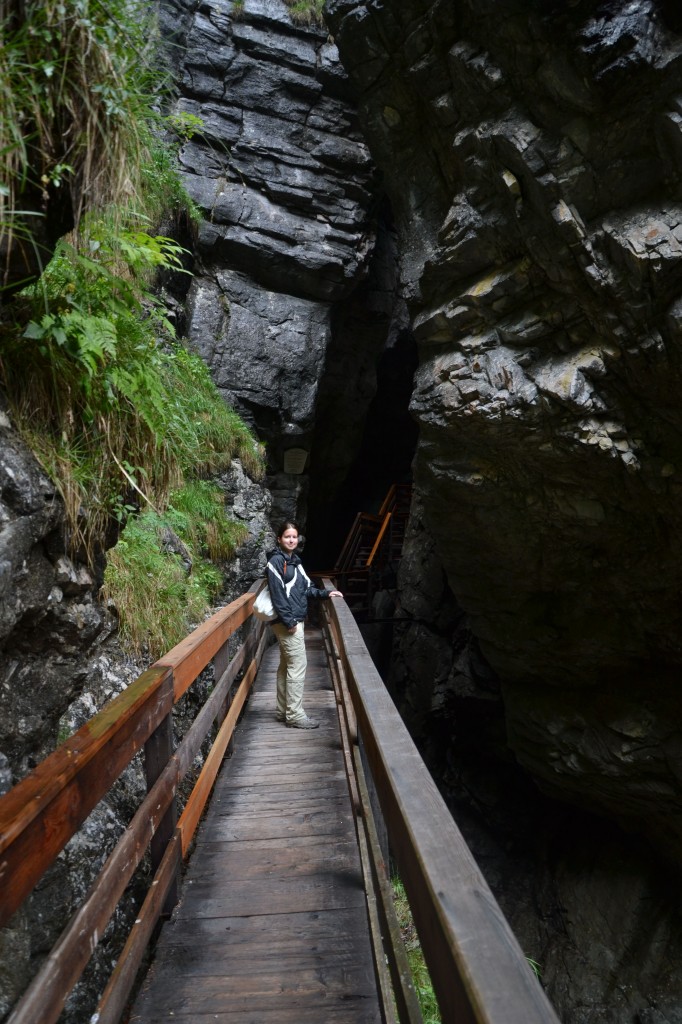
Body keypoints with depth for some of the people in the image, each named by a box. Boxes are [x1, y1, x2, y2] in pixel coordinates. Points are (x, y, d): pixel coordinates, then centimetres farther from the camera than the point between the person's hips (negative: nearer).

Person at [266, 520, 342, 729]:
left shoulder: (295, 560, 14)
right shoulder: (276, 561, -12)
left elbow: (306, 587, 18)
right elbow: (277, 594, -18)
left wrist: (325, 593, 10)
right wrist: (289, 621, -20)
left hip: (294, 620, 9)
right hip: (287, 621, -9)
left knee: (286, 665, 14)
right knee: (298, 665, -6)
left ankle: (283, 710, 23)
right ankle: (294, 715, 1)